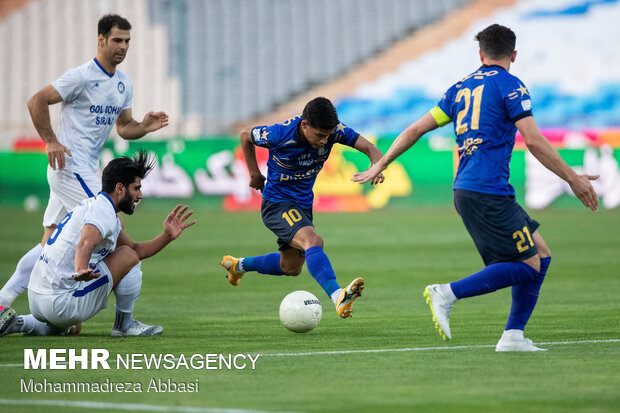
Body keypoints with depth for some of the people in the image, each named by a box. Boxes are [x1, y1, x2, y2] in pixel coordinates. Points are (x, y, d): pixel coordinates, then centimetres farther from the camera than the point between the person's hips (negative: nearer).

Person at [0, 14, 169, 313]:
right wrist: (51, 141, -17)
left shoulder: (124, 83, 13)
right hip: (70, 168, -9)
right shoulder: (81, 76, -13)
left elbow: (124, 128, 19)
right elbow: (37, 102, -12)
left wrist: (145, 127, -2)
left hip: (86, 170, 9)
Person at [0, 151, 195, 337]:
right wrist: (81, 271, -55)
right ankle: (124, 324, 7)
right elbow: (86, 243, -36)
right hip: (60, 303, -10)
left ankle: (17, 322, 17)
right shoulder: (103, 211, -14)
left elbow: (136, 249, 21)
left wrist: (167, 236, 8)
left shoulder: (93, 205, 19)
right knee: (127, 256, -7)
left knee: (73, 329, 39)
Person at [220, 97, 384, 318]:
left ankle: (238, 265, 45)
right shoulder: (279, 134, -25)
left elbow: (368, 147, -19)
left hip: (303, 205, 7)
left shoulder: (333, 130, -16)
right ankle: (338, 297, -51)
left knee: (291, 267, 22)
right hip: (277, 203, -7)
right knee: (313, 241, -34)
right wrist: (254, 173, 1)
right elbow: (246, 136, -5)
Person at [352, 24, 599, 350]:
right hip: (489, 192, -8)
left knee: (540, 255, 12)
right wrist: (573, 179, -3)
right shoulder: (509, 85, -2)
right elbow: (534, 141, -10)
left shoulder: (461, 88, 18)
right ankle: (447, 294, -16)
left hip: (465, 189, 8)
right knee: (528, 267, -7)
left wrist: (380, 165, 27)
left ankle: (513, 336, 6)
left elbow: (416, 130, 19)